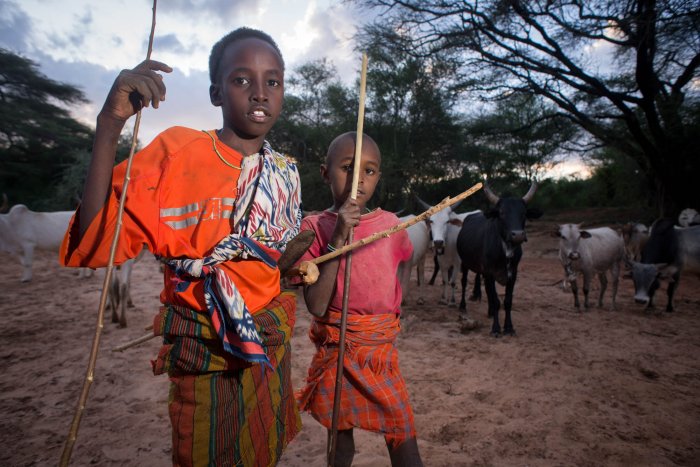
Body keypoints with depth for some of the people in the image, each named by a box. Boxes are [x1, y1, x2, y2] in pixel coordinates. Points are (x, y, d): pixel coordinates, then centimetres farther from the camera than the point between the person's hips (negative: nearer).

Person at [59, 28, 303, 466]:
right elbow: (95, 245, -24)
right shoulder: (177, 152, -14)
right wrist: (109, 127, -31)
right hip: (206, 357, -5)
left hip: (273, 346, 5)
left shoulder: (285, 173, 2)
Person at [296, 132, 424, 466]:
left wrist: (391, 310, 8)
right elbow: (316, 306, -20)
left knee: (404, 439, 7)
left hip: (383, 352, 3)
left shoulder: (390, 224, -2)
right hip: (336, 352, -2)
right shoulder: (314, 227, -11)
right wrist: (338, 237, -25)